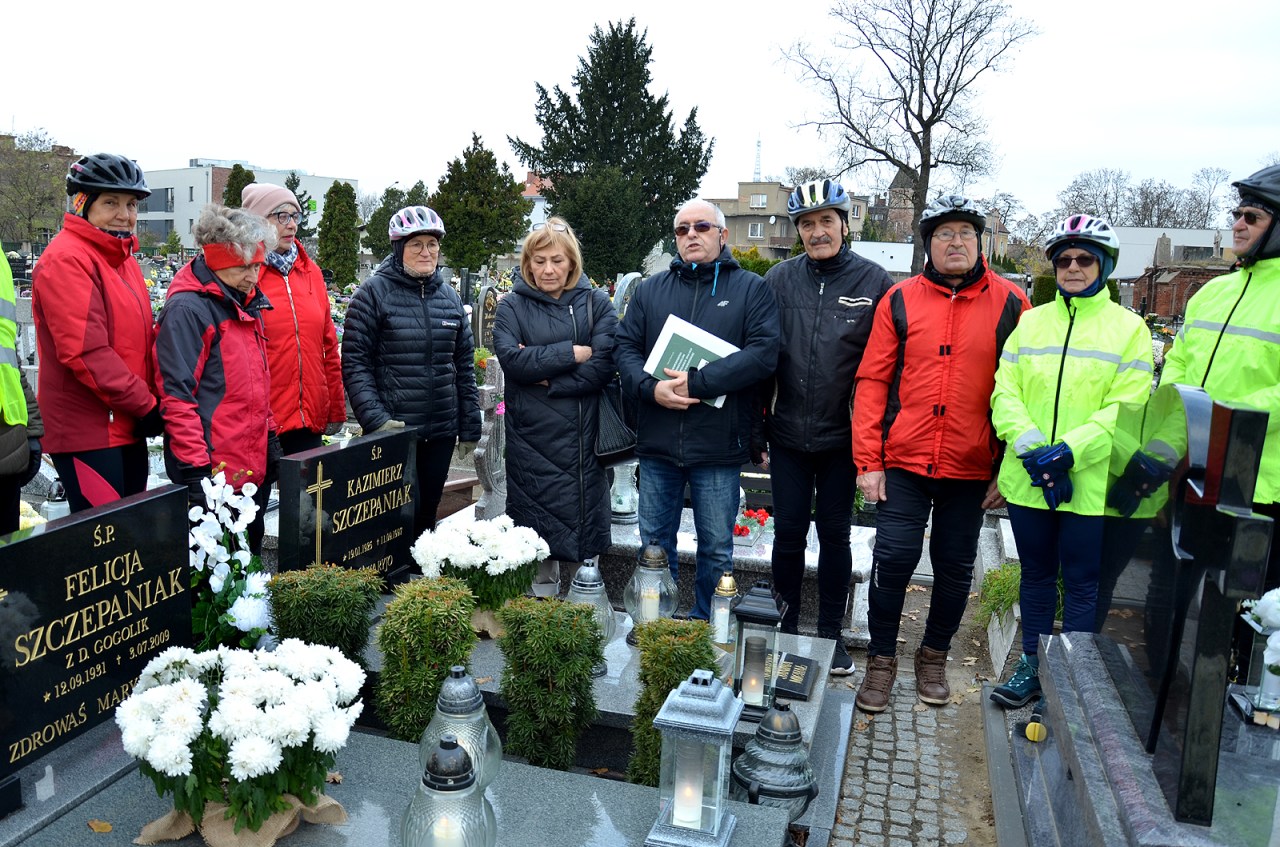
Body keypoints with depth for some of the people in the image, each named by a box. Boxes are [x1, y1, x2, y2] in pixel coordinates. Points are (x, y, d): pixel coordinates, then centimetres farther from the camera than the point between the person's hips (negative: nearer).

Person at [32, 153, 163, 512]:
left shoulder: (123, 258, 16)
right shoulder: (67, 259, -13)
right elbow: (86, 351, -21)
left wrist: (149, 401, 7)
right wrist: (145, 405, -16)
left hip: (127, 426, 9)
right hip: (88, 431, -9)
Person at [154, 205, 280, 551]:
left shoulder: (247, 304, 14)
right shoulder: (187, 309, -13)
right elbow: (177, 395, -19)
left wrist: (270, 438, 18)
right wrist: (195, 469, -21)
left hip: (254, 467, 8)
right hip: (213, 470, -8)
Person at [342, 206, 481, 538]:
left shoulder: (449, 296, 10)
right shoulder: (374, 292, -5)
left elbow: (465, 364, 13)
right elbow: (354, 362, -8)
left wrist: (470, 423, 10)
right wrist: (375, 419, -18)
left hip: (442, 430, 5)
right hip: (393, 430, -5)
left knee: (427, 514, 14)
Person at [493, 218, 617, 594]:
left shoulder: (596, 303, 6)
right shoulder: (512, 306, 5)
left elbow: (605, 364, -8)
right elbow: (511, 359, -12)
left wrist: (548, 378, -14)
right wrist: (572, 353, -12)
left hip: (583, 438, 1)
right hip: (532, 438, -1)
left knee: (583, 522, 7)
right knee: (536, 532, 3)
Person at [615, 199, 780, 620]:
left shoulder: (751, 288, 2)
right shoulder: (650, 289, 12)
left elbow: (763, 352, -11)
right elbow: (626, 346, 6)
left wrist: (697, 382, -18)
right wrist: (650, 387, -14)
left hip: (718, 445, -3)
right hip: (657, 443, 3)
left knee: (717, 549, 8)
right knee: (654, 543, 14)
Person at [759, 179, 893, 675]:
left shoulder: (874, 282, -3)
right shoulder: (779, 280, 3)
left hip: (842, 437, -1)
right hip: (788, 434, 2)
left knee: (834, 533, 10)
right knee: (788, 532, 9)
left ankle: (830, 633, 25)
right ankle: (785, 628, 26)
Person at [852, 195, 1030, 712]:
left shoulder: (1010, 304, 1)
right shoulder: (900, 300, 2)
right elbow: (872, 381, 1)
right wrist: (868, 461, -4)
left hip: (971, 470, 1)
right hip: (903, 462, 0)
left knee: (955, 567, 12)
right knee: (893, 559, 0)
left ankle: (934, 656, 33)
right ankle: (881, 659, 19)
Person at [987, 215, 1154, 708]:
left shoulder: (1129, 328, -1)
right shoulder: (1030, 322, 8)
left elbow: (1126, 410, -9)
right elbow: (1004, 393, 1)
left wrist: (1067, 452, -20)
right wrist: (1030, 448, -16)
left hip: (1091, 485, -3)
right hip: (1028, 481, 3)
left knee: (1082, 583, 7)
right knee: (1036, 576, 16)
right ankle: (1033, 665, 31)